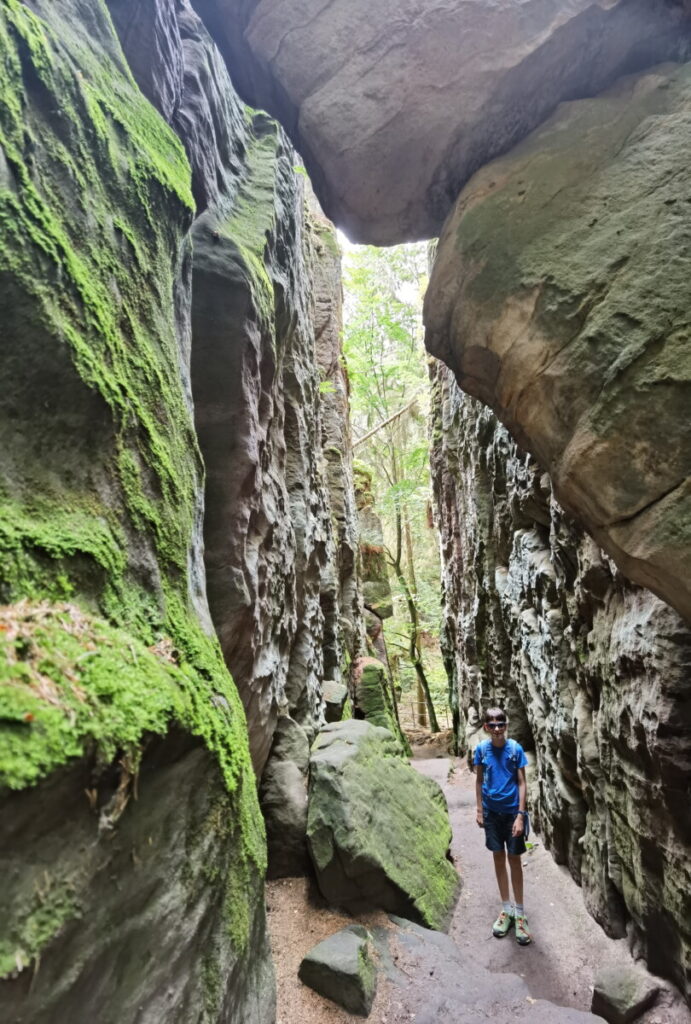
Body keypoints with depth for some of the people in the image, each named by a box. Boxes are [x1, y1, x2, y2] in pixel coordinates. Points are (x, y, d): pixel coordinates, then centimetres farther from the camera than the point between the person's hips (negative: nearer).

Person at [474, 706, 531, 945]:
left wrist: (520, 815, -13)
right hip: (491, 812, 2)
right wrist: (479, 810, 4)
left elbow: (521, 783, -9)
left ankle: (520, 913, 21)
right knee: (498, 858, 14)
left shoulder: (515, 749, -13)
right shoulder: (481, 749, -8)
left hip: (512, 812, -2)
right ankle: (506, 909, 29)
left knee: (514, 860, 6)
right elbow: (479, 780, 3)